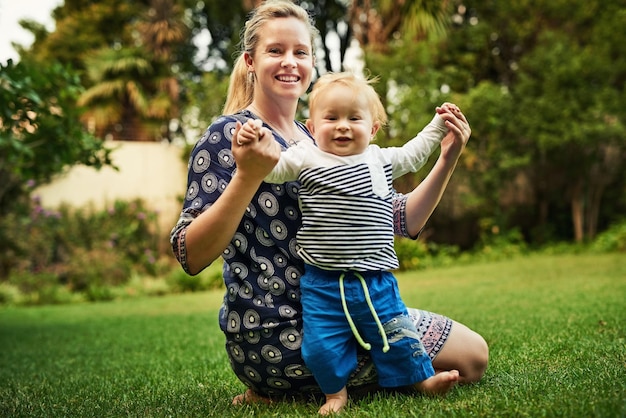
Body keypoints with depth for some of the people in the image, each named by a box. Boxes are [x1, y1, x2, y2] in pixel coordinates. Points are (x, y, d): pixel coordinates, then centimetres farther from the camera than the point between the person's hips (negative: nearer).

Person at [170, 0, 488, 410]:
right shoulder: (229, 136, -9)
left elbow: (402, 220, 10)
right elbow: (191, 257, -19)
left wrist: (447, 158, -5)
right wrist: (247, 176, -32)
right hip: (276, 334, -8)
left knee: (473, 350, 20)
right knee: (471, 355, -4)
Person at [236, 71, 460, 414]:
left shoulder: (381, 160, 10)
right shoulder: (305, 159, -1)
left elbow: (412, 154, 28)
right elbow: (269, 168, -6)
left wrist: (438, 125, 28)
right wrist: (256, 142, -24)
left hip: (375, 279, 2)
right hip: (322, 284, -2)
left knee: (396, 333, 10)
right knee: (321, 344, -1)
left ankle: (423, 378, 32)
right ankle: (335, 392, 24)